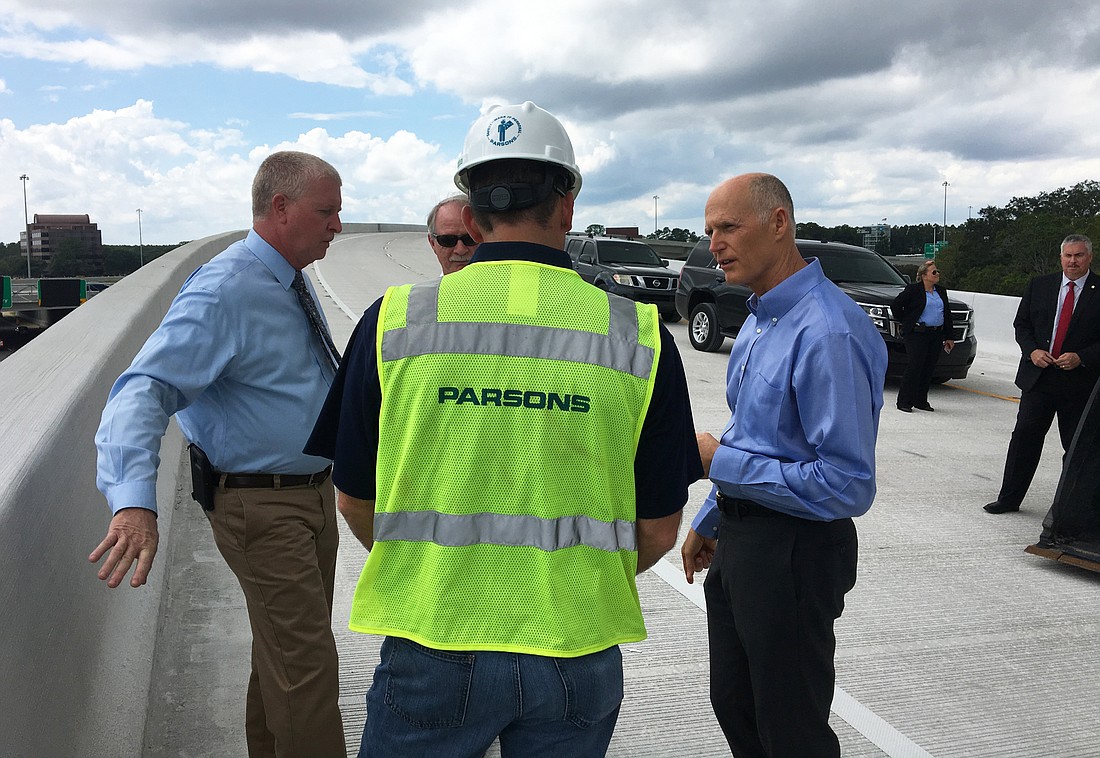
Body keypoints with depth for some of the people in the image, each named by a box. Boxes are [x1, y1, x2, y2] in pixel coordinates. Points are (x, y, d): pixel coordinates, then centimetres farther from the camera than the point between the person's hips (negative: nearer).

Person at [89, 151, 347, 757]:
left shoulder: (294, 283, 7)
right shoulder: (223, 292, -22)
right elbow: (145, 389, -32)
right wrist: (134, 501, -46)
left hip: (315, 492, 9)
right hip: (261, 507, -9)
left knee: (285, 646, 21)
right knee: (306, 665, -5)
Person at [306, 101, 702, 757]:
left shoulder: (393, 322, -7)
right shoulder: (641, 336, -6)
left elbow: (356, 502, 3)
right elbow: (659, 531, 0)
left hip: (434, 648, 0)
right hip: (578, 657, 1)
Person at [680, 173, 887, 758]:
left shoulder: (829, 333, -25)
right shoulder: (760, 318, 7)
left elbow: (848, 485, -27)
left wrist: (720, 463, -21)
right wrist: (708, 522, 20)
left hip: (794, 553, -9)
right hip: (737, 537, 10)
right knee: (733, 707, 23)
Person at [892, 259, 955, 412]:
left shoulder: (941, 291, 15)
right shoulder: (913, 289, -5)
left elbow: (947, 314, 18)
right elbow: (897, 304, -4)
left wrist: (949, 337, 15)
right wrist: (905, 321, 0)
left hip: (936, 335, 6)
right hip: (917, 334, -6)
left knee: (929, 368, 6)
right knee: (915, 366, -10)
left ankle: (920, 400, 15)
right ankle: (904, 401, -4)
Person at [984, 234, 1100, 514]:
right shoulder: (1039, 285, 6)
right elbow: (1021, 324, 11)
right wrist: (1032, 350, -6)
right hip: (1038, 376, 2)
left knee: (1077, 446, 7)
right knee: (1025, 435, 3)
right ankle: (1009, 498, 11)